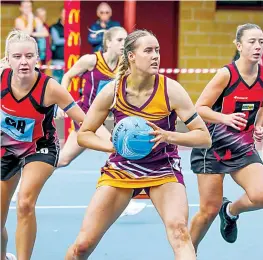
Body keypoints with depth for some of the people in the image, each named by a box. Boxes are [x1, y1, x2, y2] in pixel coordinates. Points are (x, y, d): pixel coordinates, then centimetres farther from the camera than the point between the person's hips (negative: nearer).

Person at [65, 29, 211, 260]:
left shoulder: (171, 90, -16)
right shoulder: (113, 90, -13)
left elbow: (204, 137, -14)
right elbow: (83, 135, -2)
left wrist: (168, 136, -31)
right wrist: (113, 146, -21)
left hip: (164, 169, -1)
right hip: (121, 167, 1)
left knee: (179, 230, -30)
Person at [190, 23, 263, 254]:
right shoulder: (227, 74, -17)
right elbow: (199, 108, -15)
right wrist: (225, 118, -30)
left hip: (243, 146, 4)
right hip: (214, 146, -4)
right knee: (209, 210, 0)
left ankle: (230, 211, 16)